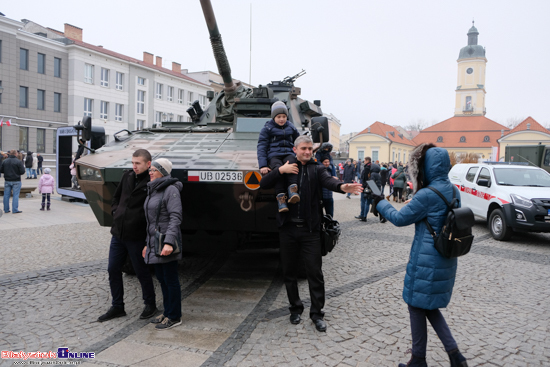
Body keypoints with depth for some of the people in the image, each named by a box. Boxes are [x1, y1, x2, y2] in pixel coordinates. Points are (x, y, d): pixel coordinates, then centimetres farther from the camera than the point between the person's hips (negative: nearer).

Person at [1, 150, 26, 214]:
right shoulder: (18, 161, -11)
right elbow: (22, 172, -13)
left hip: (7, 181, 4)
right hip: (16, 181, -4)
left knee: (6, 195, 11)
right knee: (16, 195, 0)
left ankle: (6, 209, 16)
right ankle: (15, 210, 0)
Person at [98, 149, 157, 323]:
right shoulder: (127, 176, 7)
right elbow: (116, 196, 21)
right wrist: (115, 211, 8)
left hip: (136, 237, -7)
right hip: (118, 233, 7)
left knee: (142, 271, 7)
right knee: (113, 270, 12)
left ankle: (150, 304, 27)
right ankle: (117, 307, 27)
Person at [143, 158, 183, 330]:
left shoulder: (171, 190, -13)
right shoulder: (153, 190, 14)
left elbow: (175, 218, -20)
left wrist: (169, 242, -29)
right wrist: (148, 243, 20)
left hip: (166, 242, -9)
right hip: (155, 242, 9)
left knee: (170, 279, 1)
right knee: (161, 278, 16)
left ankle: (174, 317, 13)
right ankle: (167, 312, 29)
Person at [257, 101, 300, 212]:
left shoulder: (291, 127, 19)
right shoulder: (267, 129, 7)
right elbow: (261, 147, 0)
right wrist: (263, 165, -14)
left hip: (288, 154, 3)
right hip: (273, 155, -2)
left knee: (291, 162, -36)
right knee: (278, 168, -37)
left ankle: (293, 190, -50)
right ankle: (280, 197, -45)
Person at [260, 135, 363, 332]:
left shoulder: (317, 169, 5)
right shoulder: (286, 168, 9)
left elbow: (328, 180, -17)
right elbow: (263, 184, 1)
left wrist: (342, 186, -39)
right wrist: (280, 170, -14)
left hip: (310, 229, -1)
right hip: (288, 228, 2)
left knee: (315, 272, 0)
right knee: (289, 272, 11)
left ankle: (317, 313, 14)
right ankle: (295, 308, 29)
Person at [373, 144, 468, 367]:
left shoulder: (427, 195, -22)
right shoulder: (453, 191, 4)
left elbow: (400, 219, -10)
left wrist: (380, 203, 3)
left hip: (426, 262, -8)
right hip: (446, 262, 8)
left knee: (417, 305, 9)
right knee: (429, 306, 20)